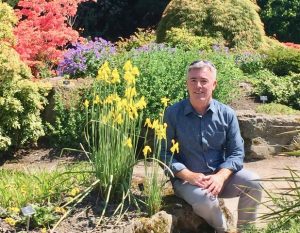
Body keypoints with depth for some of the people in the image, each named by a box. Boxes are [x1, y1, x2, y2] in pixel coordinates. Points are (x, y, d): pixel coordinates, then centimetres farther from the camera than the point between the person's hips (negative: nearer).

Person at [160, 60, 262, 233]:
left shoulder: (227, 114, -1)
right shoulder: (173, 114, -8)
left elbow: (236, 152, -1)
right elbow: (164, 153, -7)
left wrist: (220, 176, -20)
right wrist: (190, 176, -20)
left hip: (220, 176, 3)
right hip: (186, 179, -3)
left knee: (253, 182, -21)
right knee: (206, 199, -33)